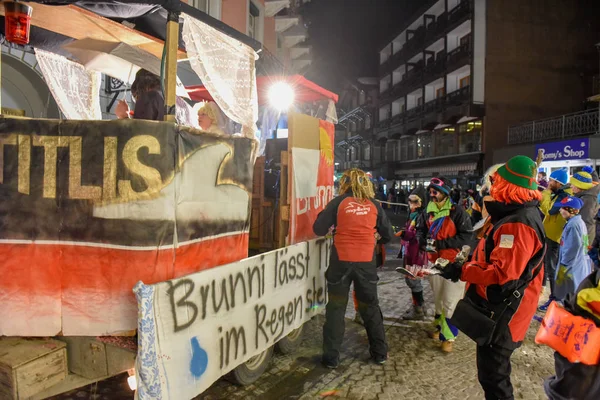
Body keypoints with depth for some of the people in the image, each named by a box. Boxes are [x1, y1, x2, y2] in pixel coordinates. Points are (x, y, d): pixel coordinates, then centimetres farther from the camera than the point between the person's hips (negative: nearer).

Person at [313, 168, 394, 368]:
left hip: (341, 261, -2)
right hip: (366, 261, 2)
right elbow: (388, 234, 8)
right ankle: (380, 353, 27)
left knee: (336, 308, 9)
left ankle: (331, 357, 12)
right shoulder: (373, 204, 4)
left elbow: (318, 229, -5)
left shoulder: (339, 202, -3)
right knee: (370, 306, 18)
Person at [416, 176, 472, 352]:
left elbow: (466, 237, -17)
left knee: (450, 302, 0)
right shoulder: (428, 211, 5)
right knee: (438, 298, 20)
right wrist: (423, 241, -10)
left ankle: (448, 336, 12)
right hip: (434, 262, 6)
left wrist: (440, 243, -22)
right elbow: (420, 230, 13)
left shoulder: (457, 211, -14)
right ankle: (440, 327, 37)